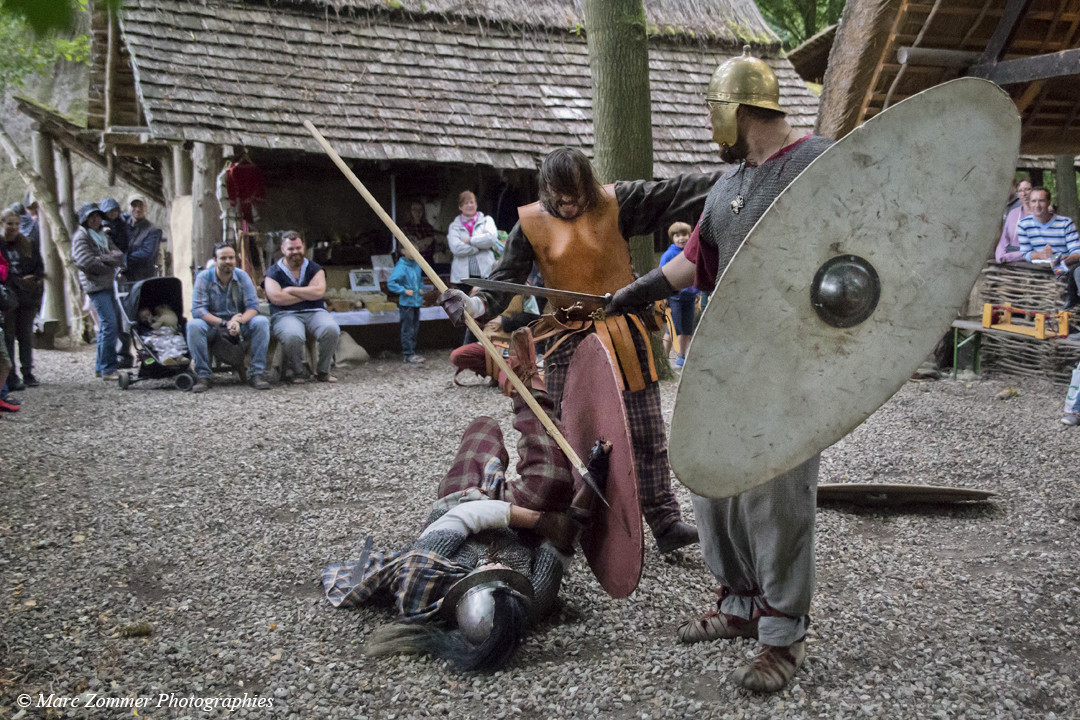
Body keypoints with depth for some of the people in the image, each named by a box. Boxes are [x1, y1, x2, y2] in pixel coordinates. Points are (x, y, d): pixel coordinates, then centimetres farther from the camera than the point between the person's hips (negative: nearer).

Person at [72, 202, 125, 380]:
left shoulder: (104, 236, 22)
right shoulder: (81, 237, -1)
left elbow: (119, 256, 8)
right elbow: (88, 262, -14)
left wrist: (103, 259, -11)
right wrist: (111, 267, -3)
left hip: (110, 285, 8)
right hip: (96, 287, -8)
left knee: (106, 326, 9)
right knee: (109, 325, -15)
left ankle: (100, 367, 18)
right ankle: (107, 369, -12)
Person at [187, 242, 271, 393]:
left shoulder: (242, 276, -2)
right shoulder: (203, 278, -8)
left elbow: (253, 306, -10)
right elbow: (197, 310, -16)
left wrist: (239, 321, -31)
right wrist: (224, 323, -28)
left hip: (239, 324, 1)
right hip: (213, 324, -1)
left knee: (262, 321, -27)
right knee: (194, 325, -33)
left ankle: (257, 373, -24)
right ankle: (202, 376, -24)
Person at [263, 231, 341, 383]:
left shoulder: (314, 269, 13)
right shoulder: (273, 272, 7)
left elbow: (319, 292, -6)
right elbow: (276, 297, -12)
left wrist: (290, 289, -4)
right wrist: (307, 294, -6)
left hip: (314, 313, 2)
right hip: (285, 315, -2)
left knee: (331, 330, -31)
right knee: (293, 335, -38)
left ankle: (323, 371, -10)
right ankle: (297, 372, -9)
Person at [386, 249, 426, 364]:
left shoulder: (417, 265, 9)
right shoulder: (401, 267, -14)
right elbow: (391, 283, -19)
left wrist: (422, 289, 9)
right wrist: (405, 291, -21)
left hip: (416, 302, 8)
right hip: (406, 303, -8)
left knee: (415, 328, 12)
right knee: (407, 329, -6)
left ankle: (412, 352, 21)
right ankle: (408, 354, -3)